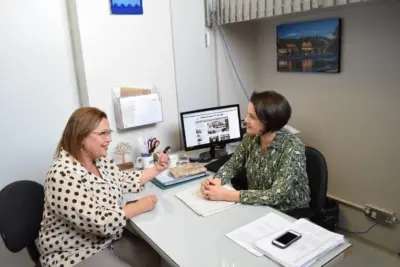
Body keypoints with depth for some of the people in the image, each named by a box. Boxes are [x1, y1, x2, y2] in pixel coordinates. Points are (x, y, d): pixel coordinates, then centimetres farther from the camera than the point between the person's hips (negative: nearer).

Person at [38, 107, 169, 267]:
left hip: (108, 239, 8)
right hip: (75, 253, -8)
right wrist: (139, 206, -22)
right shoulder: (63, 175, -29)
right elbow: (98, 221, -32)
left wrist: (156, 169, 0)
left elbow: (124, 181, 10)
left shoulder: (100, 161, -1)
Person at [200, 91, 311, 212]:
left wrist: (226, 195, -32)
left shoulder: (292, 147, -25)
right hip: (257, 208, 5)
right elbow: (232, 165, 2)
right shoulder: (251, 137, -9)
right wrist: (216, 181, -19)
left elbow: (276, 195, -30)